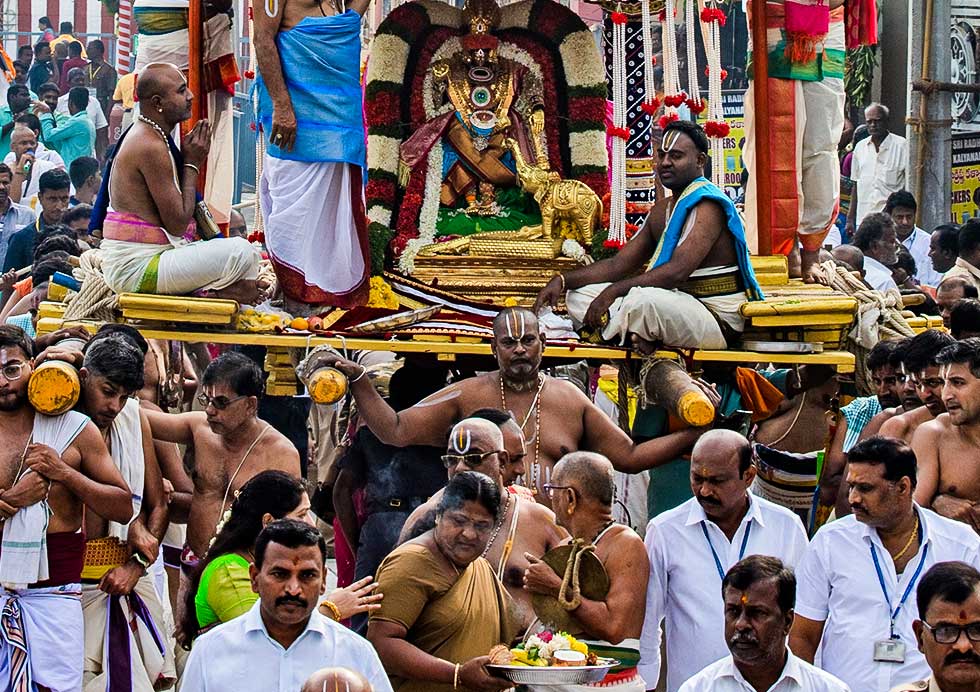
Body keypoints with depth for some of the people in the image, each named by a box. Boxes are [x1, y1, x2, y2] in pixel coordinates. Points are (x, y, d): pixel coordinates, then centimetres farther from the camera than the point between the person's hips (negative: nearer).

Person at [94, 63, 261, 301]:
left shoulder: (141, 136, 16)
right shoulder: (151, 147, -17)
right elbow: (178, 224, -17)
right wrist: (192, 164, -7)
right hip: (136, 268, -11)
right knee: (241, 252, -21)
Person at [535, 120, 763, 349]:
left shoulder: (708, 204, -12)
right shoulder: (661, 210, 18)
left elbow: (678, 271, -25)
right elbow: (618, 265, 15)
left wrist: (614, 291, -27)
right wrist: (563, 280, 1)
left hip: (717, 320, -10)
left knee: (644, 300, -40)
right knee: (578, 294, 5)